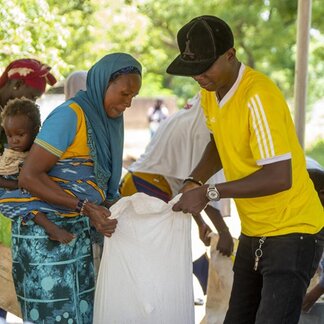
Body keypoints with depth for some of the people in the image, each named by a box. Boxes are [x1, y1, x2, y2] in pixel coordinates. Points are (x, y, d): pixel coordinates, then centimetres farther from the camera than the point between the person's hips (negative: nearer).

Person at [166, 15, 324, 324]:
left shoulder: (258, 96, -25)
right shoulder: (210, 91, 2)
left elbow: (279, 177, -29)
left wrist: (210, 193, -23)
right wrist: (193, 182, 3)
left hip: (291, 233, -8)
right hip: (254, 232, 9)